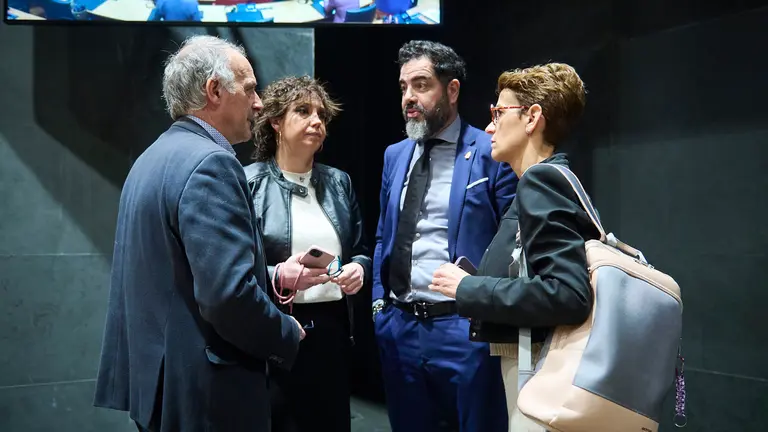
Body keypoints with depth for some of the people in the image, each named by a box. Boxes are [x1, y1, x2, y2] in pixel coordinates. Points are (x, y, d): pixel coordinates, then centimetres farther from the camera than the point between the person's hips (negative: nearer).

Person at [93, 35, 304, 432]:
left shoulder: (153, 157, 11)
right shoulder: (209, 163, -19)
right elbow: (229, 295, -28)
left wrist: (272, 276, 13)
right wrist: (288, 336, -10)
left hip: (157, 378, 9)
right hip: (204, 392, -9)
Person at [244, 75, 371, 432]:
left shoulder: (338, 183, 11)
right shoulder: (248, 183, -5)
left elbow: (361, 251, 18)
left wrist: (358, 269, -3)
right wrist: (279, 277, -23)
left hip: (332, 329, 5)